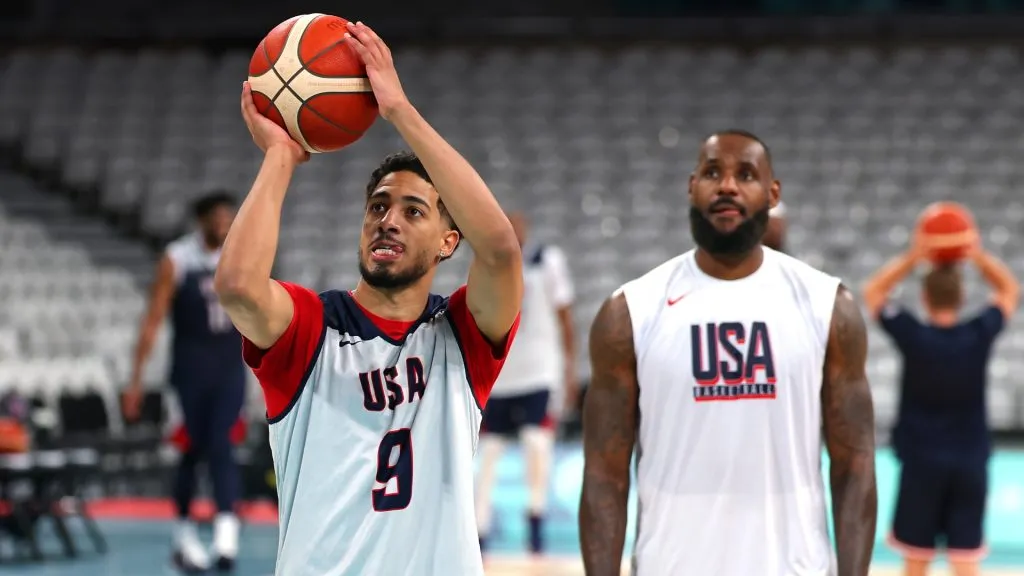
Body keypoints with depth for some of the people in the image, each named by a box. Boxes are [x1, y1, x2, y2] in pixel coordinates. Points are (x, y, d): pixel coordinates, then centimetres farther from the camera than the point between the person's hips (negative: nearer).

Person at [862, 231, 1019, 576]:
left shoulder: (913, 336, -12)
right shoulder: (980, 335, -7)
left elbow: (873, 293, 4)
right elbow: (1010, 291, 12)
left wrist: (912, 258, -3)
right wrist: (979, 257, 0)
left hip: (921, 460, -1)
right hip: (971, 460, 1)